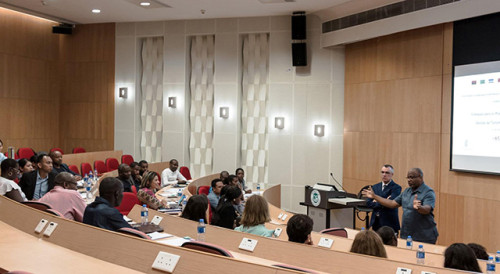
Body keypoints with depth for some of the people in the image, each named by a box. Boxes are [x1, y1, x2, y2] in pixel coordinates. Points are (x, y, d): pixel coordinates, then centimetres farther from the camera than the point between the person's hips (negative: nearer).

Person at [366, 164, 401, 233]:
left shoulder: (396, 188, -6)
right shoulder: (375, 187, 12)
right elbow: (368, 203, 2)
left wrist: (376, 202, -6)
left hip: (389, 223, -5)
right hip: (376, 223, 5)